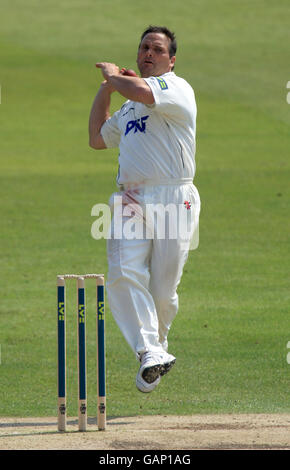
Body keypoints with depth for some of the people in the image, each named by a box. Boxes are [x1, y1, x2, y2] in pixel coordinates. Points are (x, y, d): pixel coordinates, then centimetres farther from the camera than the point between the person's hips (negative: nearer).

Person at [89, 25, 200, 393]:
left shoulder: (176, 88, 0)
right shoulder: (128, 107, 25)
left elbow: (142, 91, -21)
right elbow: (97, 139, 35)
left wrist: (114, 75, 0)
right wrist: (105, 89, 28)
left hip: (173, 201, -6)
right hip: (131, 203, 6)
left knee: (163, 290, -5)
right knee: (124, 274, -19)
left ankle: (157, 345, 20)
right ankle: (150, 353, -26)